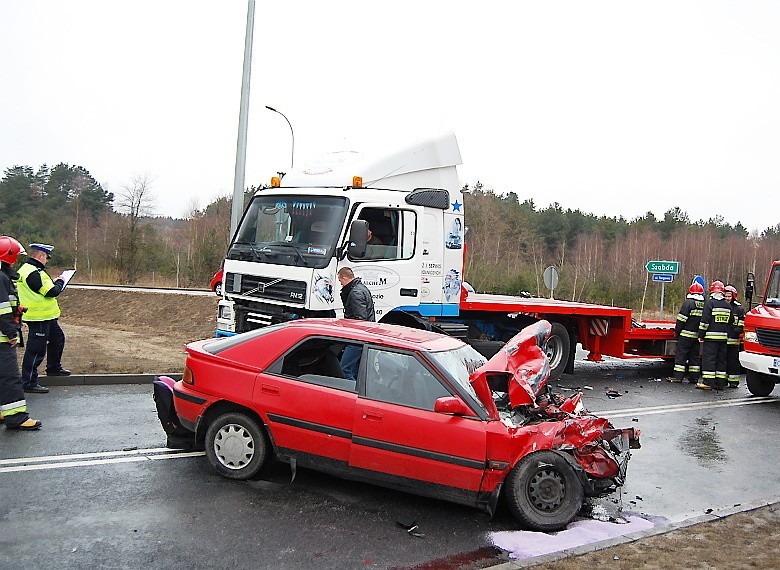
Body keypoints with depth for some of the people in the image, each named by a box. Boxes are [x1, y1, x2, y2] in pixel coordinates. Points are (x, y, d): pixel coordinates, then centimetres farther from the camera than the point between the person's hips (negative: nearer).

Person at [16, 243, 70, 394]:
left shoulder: (27, 269, 13)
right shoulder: (34, 273, -22)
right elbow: (52, 292, -21)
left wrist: (53, 283, 5)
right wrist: (59, 282, -4)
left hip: (46, 317, 11)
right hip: (38, 318, -11)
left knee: (58, 338, 26)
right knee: (36, 350, -5)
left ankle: (54, 368, 42)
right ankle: (29, 382, 2)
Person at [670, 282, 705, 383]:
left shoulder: (688, 302, -11)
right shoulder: (705, 304, 8)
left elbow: (682, 319, -13)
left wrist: (676, 331, -4)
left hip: (686, 334, -6)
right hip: (698, 335, 6)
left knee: (680, 355, -2)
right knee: (695, 356, 12)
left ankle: (678, 376, -4)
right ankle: (694, 377, 13)